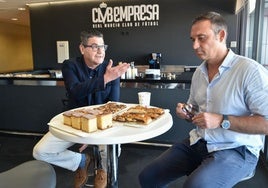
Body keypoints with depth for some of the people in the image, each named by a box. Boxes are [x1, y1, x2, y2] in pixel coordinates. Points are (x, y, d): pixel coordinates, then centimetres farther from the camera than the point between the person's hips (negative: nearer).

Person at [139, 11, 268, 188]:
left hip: (235, 149, -6)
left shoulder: (250, 70, -15)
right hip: (198, 143, 6)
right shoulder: (199, 72, 8)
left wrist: (222, 121, -22)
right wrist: (187, 113, -2)